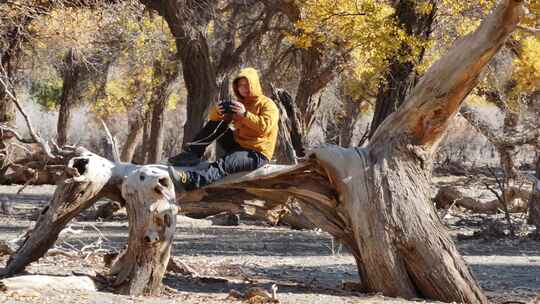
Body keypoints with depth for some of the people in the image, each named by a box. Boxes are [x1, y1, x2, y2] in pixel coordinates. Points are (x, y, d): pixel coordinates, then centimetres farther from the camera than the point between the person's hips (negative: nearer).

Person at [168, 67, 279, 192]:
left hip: (256, 154, -8)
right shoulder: (238, 103, 16)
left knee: (223, 165, -36)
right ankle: (192, 154, -9)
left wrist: (245, 114, -29)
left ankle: (189, 180, -62)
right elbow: (213, 118, 11)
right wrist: (217, 111, -13)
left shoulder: (268, 105, -5)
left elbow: (265, 127, -23)